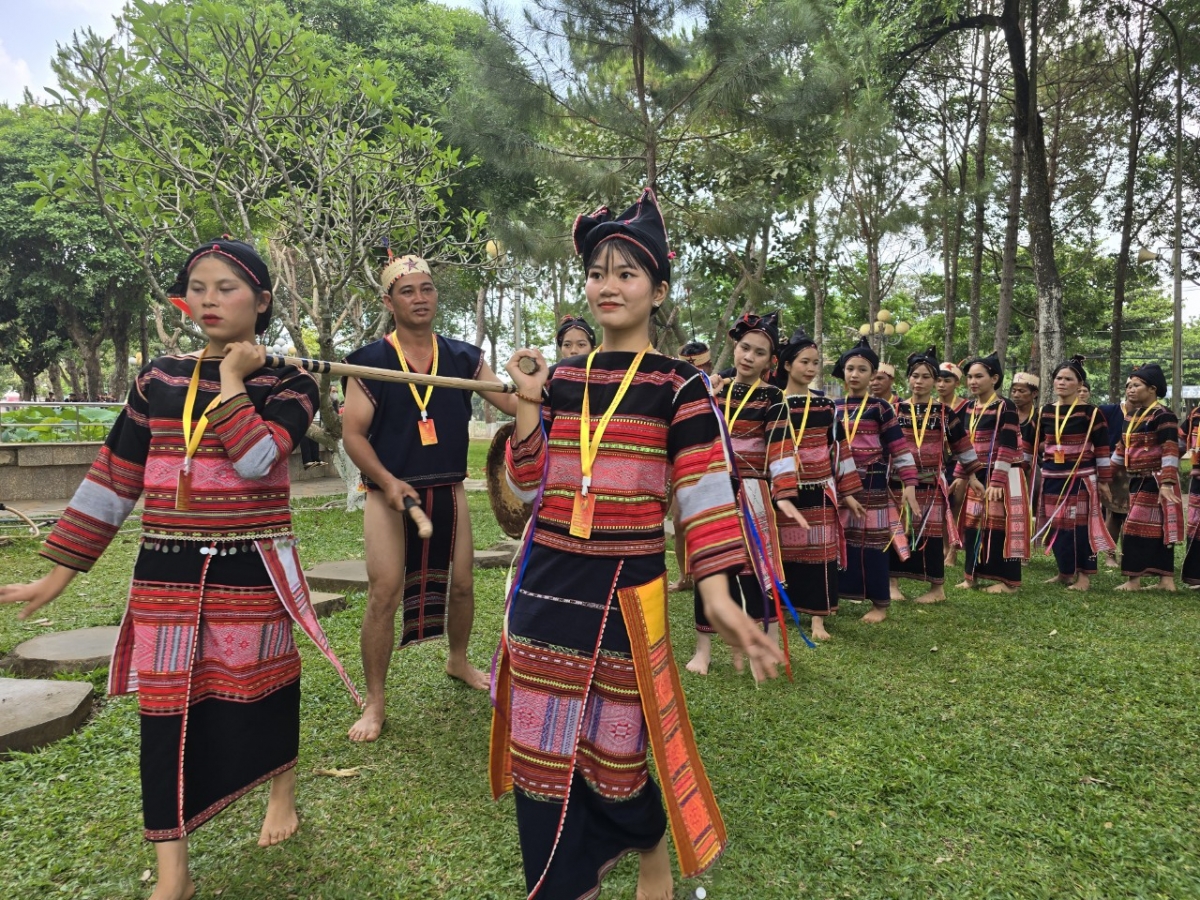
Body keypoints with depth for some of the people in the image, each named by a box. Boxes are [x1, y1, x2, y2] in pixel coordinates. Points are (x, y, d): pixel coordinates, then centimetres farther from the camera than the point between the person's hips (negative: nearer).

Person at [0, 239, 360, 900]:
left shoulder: (288, 384, -4)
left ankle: (283, 794, 40)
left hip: (250, 571, -3)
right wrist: (58, 574, 8)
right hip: (166, 573, 3)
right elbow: (112, 479, 8)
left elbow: (257, 460, -22)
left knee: (257, 690, 10)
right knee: (165, 709, 5)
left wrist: (233, 382, -12)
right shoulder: (158, 380, 6)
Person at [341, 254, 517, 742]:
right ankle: (375, 702, 10)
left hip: (448, 491, 3)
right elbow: (353, 433, -6)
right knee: (384, 593, -6)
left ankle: (458, 660, 40)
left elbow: (514, 402, -3)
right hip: (391, 491, -3)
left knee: (461, 583, 13)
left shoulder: (463, 357, 4)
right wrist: (387, 481, -19)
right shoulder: (370, 361, -4)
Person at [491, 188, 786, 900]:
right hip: (547, 580, 4)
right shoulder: (560, 379, 7)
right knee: (546, 742, 12)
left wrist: (717, 595, -17)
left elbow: (706, 495, -8)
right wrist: (527, 405, -6)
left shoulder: (679, 386, -4)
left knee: (613, 741, 8)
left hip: (625, 586, -4)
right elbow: (531, 487, 6)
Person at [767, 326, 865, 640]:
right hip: (787, 488, -3)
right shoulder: (775, 404, -5)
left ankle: (818, 619, 9)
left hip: (821, 489, 3)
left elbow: (839, 448, 11)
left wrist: (848, 493, 10)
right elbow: (776, 451, -14)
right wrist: (782, 494, -24)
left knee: (821, 551, 2)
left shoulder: (826, 405, 9)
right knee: (785, 550, 5)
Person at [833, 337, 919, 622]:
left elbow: (899, 448, -5)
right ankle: (833, 594, 20)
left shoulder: (880, 408, -1)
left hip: (872, 485, -3)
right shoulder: (833, 407, 9)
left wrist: (909, 484, -12)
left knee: (872, 542, 1)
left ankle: (880, 604, 12)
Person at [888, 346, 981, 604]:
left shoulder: (944, 413, 4)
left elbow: (962, 444, 9)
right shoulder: (896, 410, 5)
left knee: (931, 533, 1)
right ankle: (893, 583, 16)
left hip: (931, 482, -1)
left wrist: (971, 475, 11)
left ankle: (937, 588, 13)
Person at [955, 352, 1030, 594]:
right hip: (976, 475, 7)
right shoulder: (968, 408, 8)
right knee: (972, 523, 9)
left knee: (999, 524, -3)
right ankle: (973, 574, 19)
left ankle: (1008, 580, 7)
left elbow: (1007, 447, -17)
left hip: (1003, 475, -7)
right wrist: (959, 475, 12)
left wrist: (997, 481, -22)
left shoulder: (1005, 407, -13)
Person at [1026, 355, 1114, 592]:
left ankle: (1084, 574, 9)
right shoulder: (1044, 412, 7)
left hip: (1080, 477, -4)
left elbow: (1102, 449, -4)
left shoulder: (1090, 412, -5)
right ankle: (1065, 571, 22)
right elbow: (1033, 445, 15)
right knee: (1055, 524, 8)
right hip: (1051, 478, 5)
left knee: (1080, 524, -2)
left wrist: (1104, 480, -4)